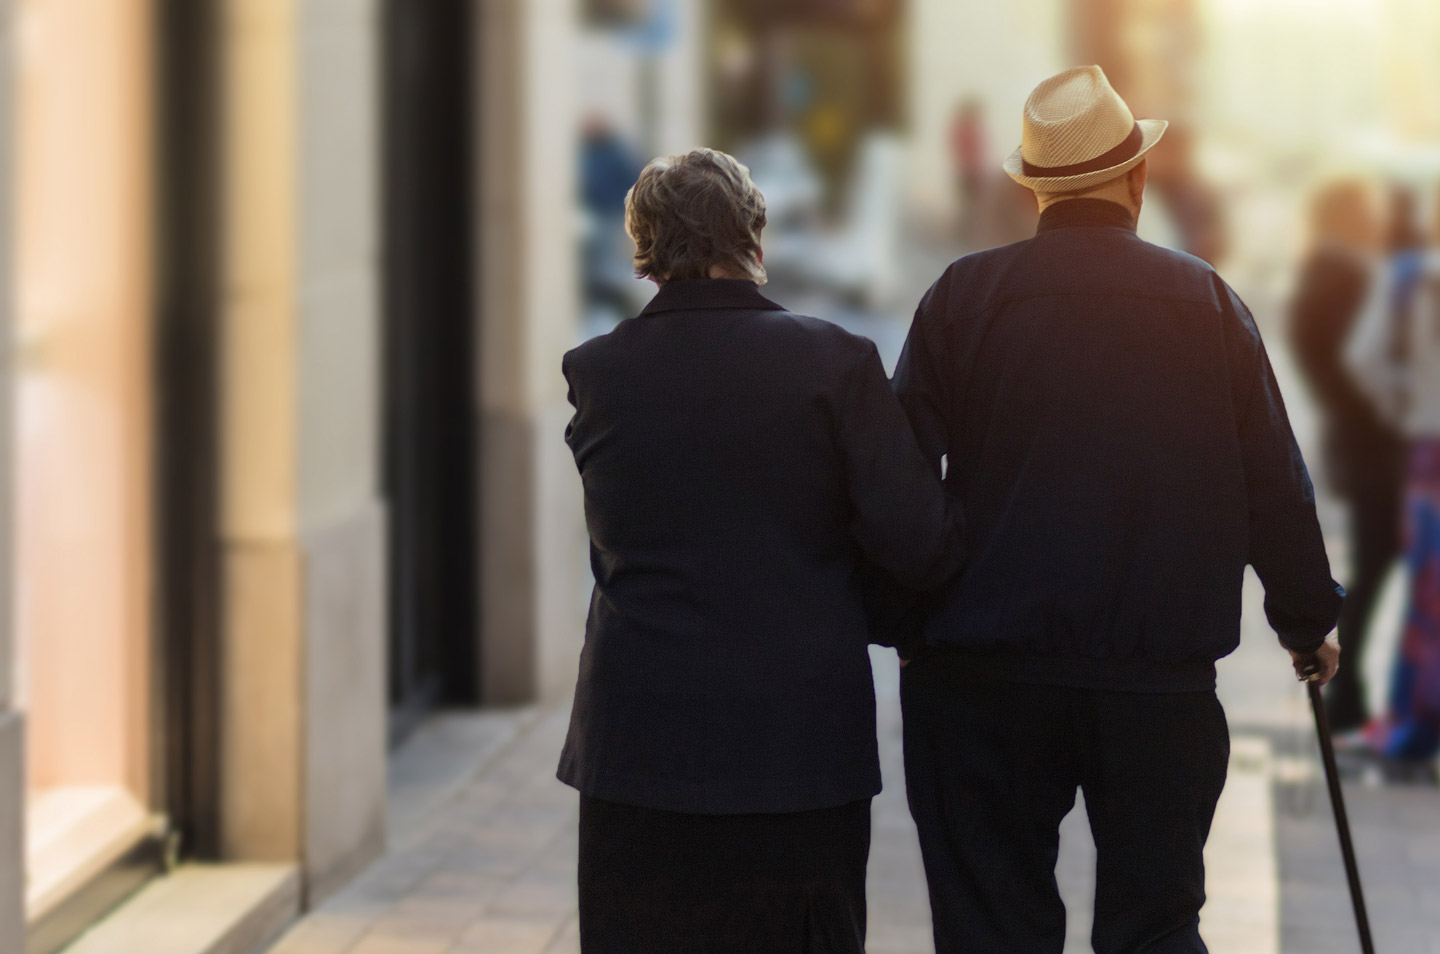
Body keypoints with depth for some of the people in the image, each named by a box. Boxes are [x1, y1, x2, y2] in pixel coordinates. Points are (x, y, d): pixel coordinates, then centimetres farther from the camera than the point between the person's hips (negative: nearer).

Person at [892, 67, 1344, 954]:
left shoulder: (963, 297, -2)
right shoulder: (1210, 304, 1)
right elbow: (1276, 485, 5)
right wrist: (1308, 620, 18)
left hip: (988, 679, -1)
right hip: (1164, 676, 1)